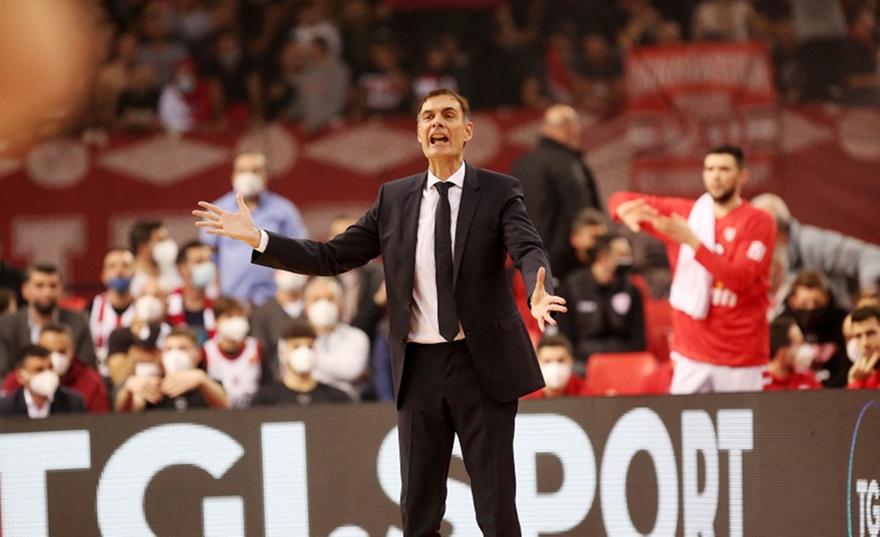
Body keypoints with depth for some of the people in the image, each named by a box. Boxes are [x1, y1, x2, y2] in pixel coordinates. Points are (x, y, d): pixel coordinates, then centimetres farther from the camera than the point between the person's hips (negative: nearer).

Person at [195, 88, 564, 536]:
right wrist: (257, 239, -2)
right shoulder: (394, 198, 9)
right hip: (419, 366, 4)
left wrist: (539, 294, -41)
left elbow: (529, 251, -18)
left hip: (482, 363, -3)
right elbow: (330, 257, 9)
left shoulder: (498, 192, -2)